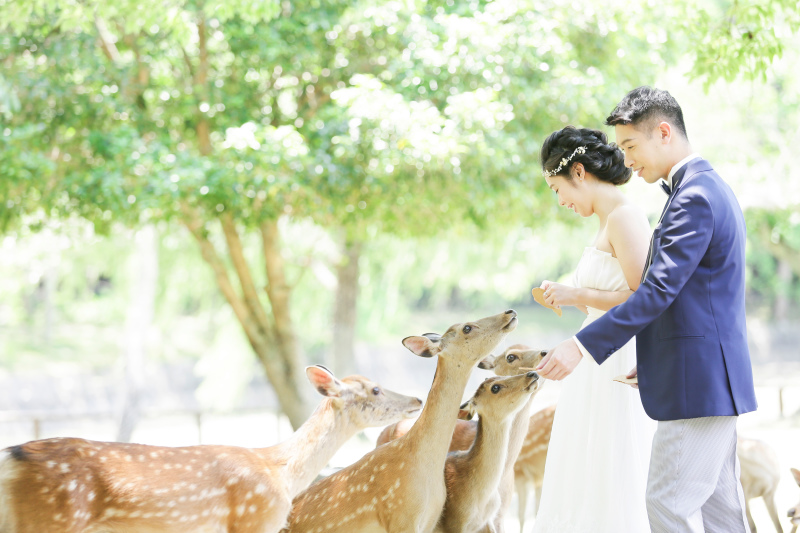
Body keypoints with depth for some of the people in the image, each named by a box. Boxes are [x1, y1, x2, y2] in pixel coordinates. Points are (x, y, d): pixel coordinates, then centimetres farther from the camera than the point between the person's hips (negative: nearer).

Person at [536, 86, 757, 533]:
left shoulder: (695, 197, -17)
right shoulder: (708, 188, 17)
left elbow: (658, 290, -24)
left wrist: (582, 346, -25)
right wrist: (656, 358, 21)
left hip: (700, 382, -11)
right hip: (711, 379, 11)